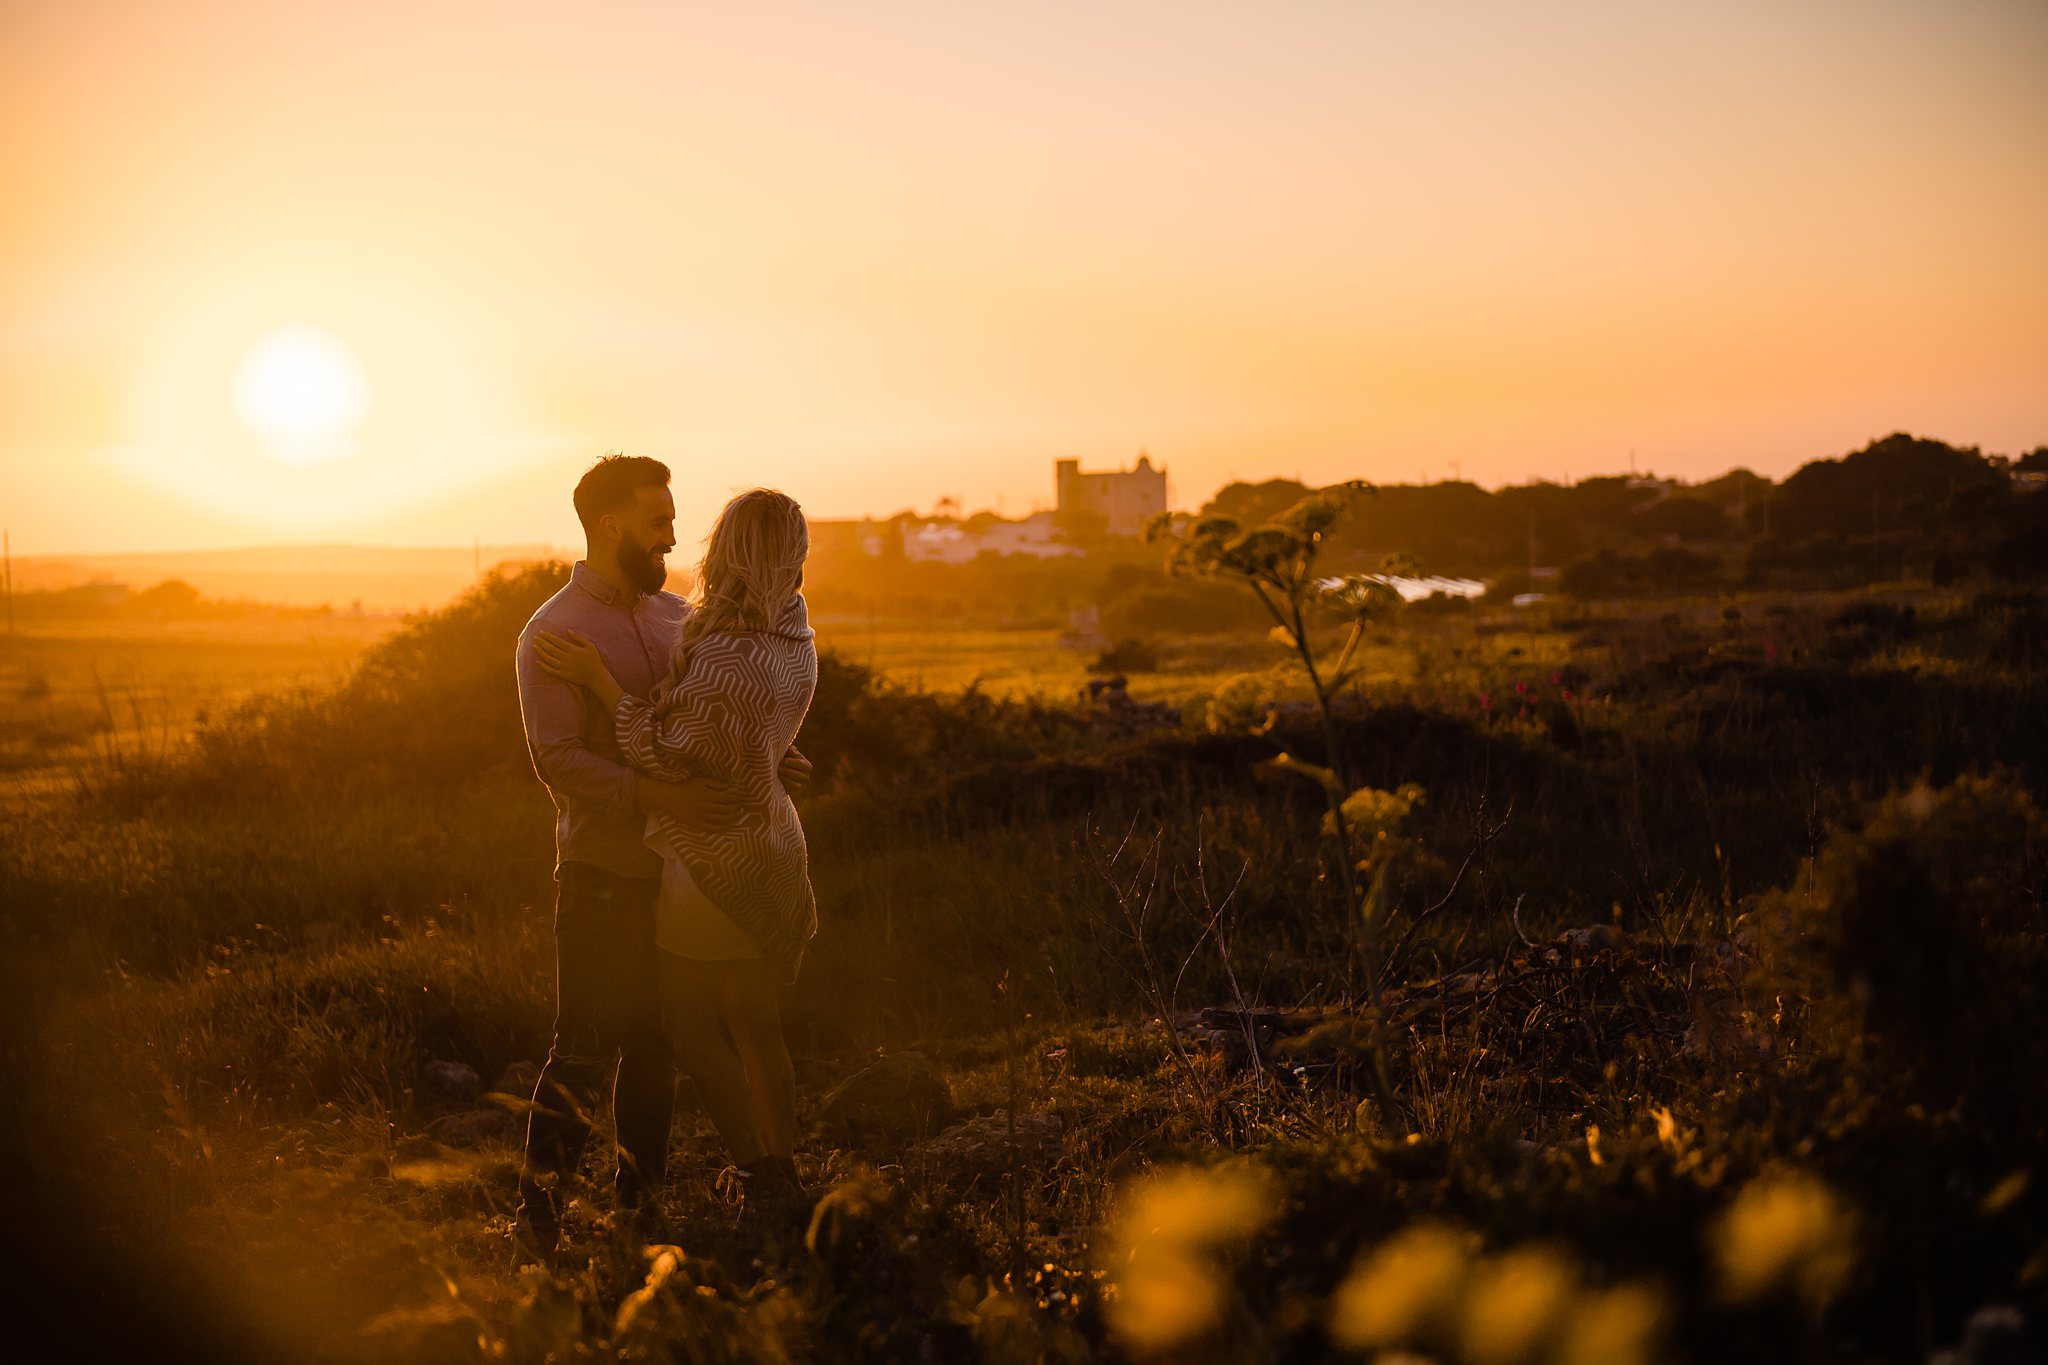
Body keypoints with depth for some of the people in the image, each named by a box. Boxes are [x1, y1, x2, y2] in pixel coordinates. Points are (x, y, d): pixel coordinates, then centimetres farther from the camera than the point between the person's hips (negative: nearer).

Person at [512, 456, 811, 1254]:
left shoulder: (675, 615, 11)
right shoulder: (552, 634, -10)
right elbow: (558, 758, -21)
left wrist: (770, 761, 0)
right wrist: (654, 797, -32)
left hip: (678, 869, 6)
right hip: (603, 875, -6)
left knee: (657, 1044, 13)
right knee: (587, 1050, -5)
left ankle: (641, 1201, 25)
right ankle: (539, 1218, 7)